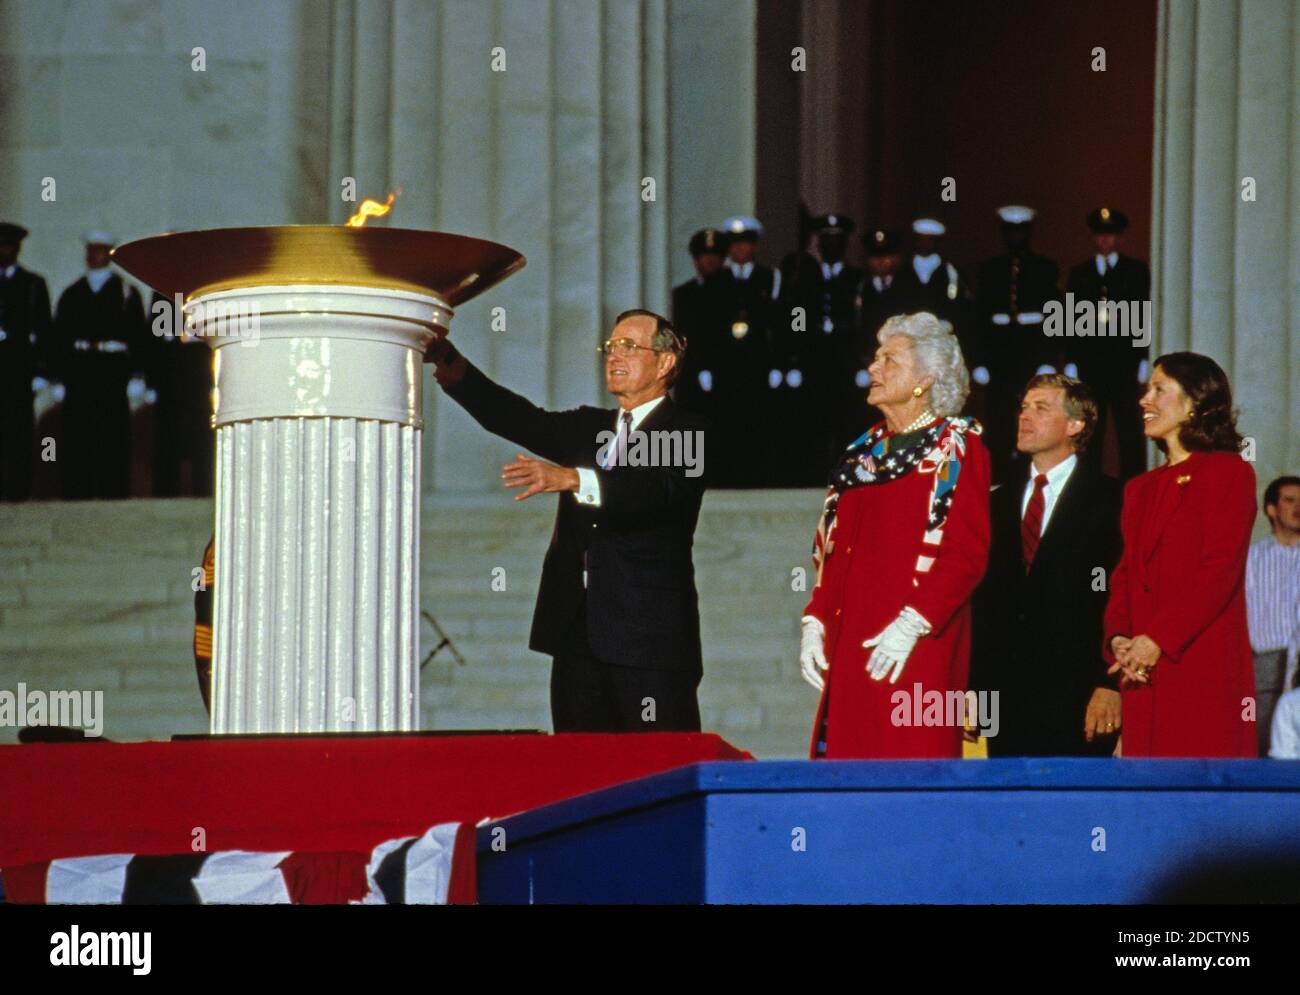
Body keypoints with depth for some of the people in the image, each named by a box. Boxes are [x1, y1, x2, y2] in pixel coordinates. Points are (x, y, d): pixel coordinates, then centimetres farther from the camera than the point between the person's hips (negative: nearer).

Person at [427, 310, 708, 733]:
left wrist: (572, 479, -35)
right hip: (578, 634, 6)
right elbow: (524, 421, 5)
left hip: (649, 636, -6)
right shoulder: (590, 428, 20)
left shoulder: (686, 434, 0)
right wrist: (452, 368, -10)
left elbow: (658, 489, -20)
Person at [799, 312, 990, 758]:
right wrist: (815, 621, 6)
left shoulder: (955, 446, -2)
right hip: (849, 650, 6)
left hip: (917, 651, -6)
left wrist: (910, 626, -19)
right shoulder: (863, 451, 18)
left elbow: (967, 552, -11)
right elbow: (830, 548, 19)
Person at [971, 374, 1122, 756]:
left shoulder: (1109, 500, -1)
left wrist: (1110, 685, -16)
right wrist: (972, 689, 9)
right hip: (1006, 703, 5)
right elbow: (984, 604, 15)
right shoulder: (998, 503, 17)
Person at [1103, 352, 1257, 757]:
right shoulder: (1140, 488, 22)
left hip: (1204, 670, -6)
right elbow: (1125, 576, 17)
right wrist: (1118, 638, -2)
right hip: (1144, 675, 6)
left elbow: (1220, 572, -9)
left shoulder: (1229, 472, 0)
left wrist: (1158, 639, -16)